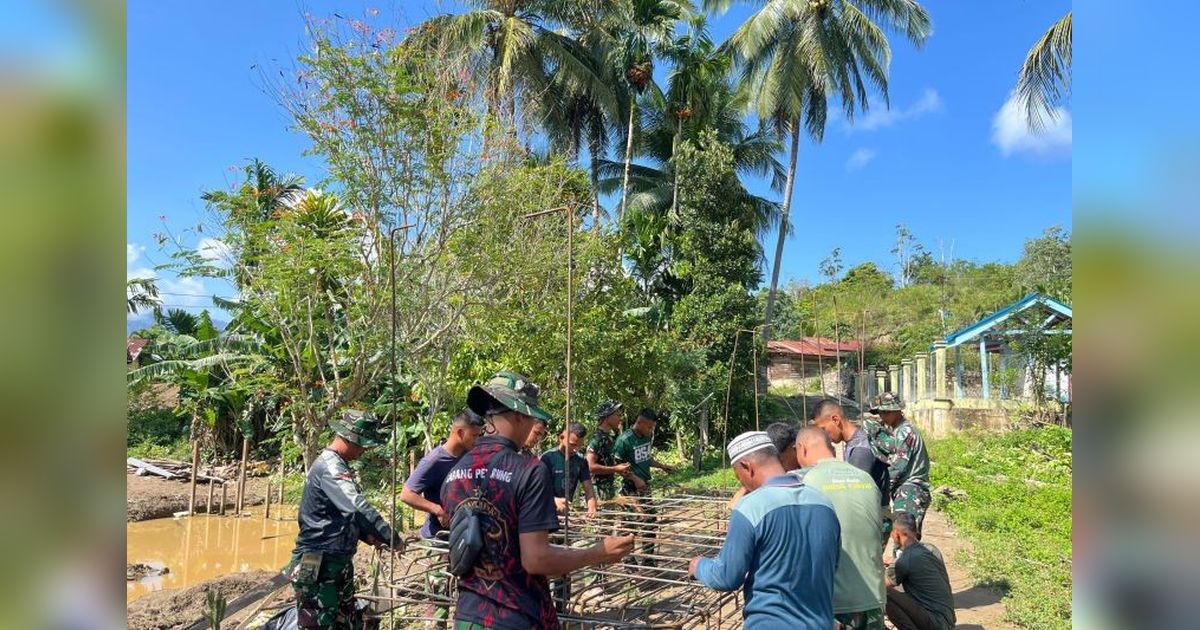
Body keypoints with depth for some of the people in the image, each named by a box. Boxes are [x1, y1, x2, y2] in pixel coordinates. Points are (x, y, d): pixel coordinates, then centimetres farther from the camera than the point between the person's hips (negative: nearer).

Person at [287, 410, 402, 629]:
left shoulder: (337, 465, 13)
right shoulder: (329, 467, -19)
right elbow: (359, 508, -30)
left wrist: (369, 536, 5)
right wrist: (392, 538, -22)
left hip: (338, 562, 10)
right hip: (318, 567, -10)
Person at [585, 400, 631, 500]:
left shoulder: (609, 438, 11)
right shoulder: (597, 439, -18)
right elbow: (591, 467, -26)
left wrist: (621, 469, 6)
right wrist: (616, 469, -21)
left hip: (609, 486, 9)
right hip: (599, 488, -9)